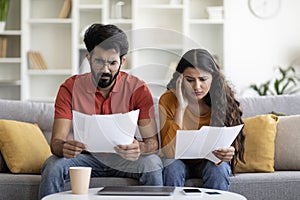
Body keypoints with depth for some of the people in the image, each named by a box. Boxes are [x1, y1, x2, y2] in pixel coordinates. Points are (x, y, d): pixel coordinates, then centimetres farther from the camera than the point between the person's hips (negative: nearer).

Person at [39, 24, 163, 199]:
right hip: (86, 157, 0)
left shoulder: (137, 89, -10)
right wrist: (64, 147, -40)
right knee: (53, 166, -28)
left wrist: (139, 148, -40)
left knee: (152, 164, -30)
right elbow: (57, 141, -14)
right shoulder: (70, 88, -8)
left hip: (123, 158, 0)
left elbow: (153, 141, -15)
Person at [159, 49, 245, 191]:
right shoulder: (169, 100, -17)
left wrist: (227, 153, -37)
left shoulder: (223, 102, -15)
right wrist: (181, 106, -29)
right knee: (172, 166, -32)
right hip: (181, 161, -1)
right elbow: (169, 152, -24)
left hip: (210, 162, 1)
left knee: (219, 170, -31)